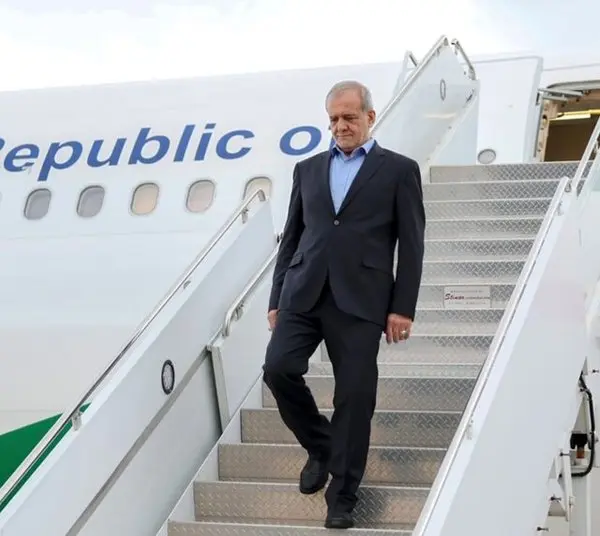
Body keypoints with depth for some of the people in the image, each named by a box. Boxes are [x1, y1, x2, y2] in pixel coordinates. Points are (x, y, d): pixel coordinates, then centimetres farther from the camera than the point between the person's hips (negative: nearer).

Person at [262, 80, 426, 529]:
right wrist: (276, 299, 11)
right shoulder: (308, 169, 17)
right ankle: (319, 445, 15)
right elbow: (291, 238, 16)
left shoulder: (398, 170, 5)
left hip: (358, 300, -3)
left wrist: (403, 308, -6)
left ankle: (343, 495, 11)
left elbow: (411, 246, 1)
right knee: (278, 369, -12)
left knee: (354, 396, -2)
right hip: (304, 294, 3)